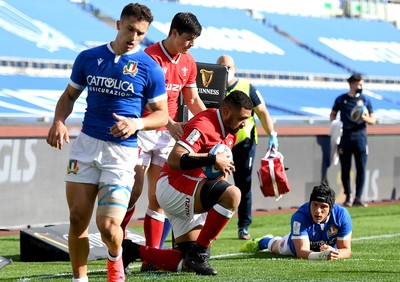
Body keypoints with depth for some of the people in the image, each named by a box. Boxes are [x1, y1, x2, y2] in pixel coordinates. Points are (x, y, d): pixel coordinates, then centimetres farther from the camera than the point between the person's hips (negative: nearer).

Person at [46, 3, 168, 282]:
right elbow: (70, 95, 19)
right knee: (78, 218, 0)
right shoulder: (89, 58, 8)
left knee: (108, 225, -10)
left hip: (123, 151, -3)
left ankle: (115, 259, 24)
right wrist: (59, 121, -1)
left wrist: (137, 123, -15)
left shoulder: (149, 68, -1)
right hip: (86, 144, 3)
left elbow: (162, 114, 4)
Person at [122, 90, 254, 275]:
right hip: (173, 186, -10)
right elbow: (174, 160, -27)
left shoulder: (230, 132, 13)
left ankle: (134, 252, 15)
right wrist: (213, 159, -28)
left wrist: (223, 168, 3)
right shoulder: (203, 125, -18)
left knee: (188, 264, 3)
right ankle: (199, 252, -22)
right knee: (232, 194, -32)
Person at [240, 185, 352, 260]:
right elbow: (301, 251, -51)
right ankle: (266, 241, 67)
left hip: (329, 247, 3)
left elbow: (346, 250, -37)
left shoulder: (341, 215, -40)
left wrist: (335, 254, -61)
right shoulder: (300, 217, -46)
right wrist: (320, 255, -73)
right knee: (278, 246, 32)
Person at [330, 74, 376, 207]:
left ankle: (358, 198, -4)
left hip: (360, 136, 0)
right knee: (345, 168, 2)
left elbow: (373, 120, 9)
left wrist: (366, 118, -14)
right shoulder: (341, 99, 8)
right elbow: (333, 114, 18)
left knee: (361, 167, -7)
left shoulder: (365, 100, 8)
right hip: (344, 136, 0)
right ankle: (348, 197, 12)